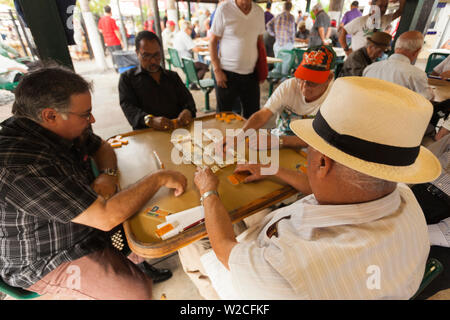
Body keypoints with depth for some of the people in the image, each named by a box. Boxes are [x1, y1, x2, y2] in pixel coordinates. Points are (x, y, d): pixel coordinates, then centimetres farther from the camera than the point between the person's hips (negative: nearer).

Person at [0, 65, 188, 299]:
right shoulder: (23, 165, -34)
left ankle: (138, 263, 33)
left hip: (84, 216, 8)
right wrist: (159, 178, -28)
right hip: (49, 260, -8)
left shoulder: (64, 128, -8)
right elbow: (105, 218, -36)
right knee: (139, 292, -17)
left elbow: (102, 147, 10)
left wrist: (108, 174, -12)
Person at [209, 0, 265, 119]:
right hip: (227, 73, -3)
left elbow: (260, 40, 15)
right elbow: (213, 41, -5)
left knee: (253, 114, 11)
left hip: (251, 73, 4)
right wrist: (217, 70, -11)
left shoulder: (259, 11, 6)